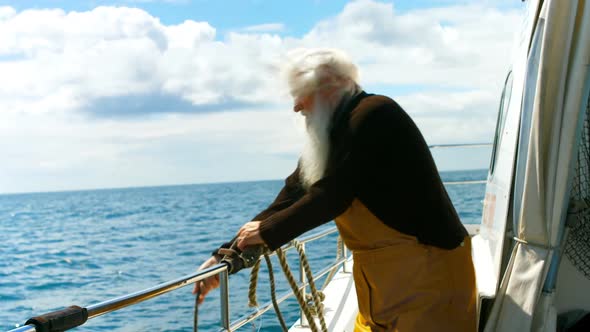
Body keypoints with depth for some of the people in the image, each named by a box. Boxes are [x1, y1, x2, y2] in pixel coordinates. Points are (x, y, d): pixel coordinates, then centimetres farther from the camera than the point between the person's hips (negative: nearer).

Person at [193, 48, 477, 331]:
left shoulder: (372, 115, -18)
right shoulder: (335, 133, 10)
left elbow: (331, 197, -22)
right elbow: (293, 196, 8)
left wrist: (266, 231, -10)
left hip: (426, 266, -9)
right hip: (383, 274, 9)